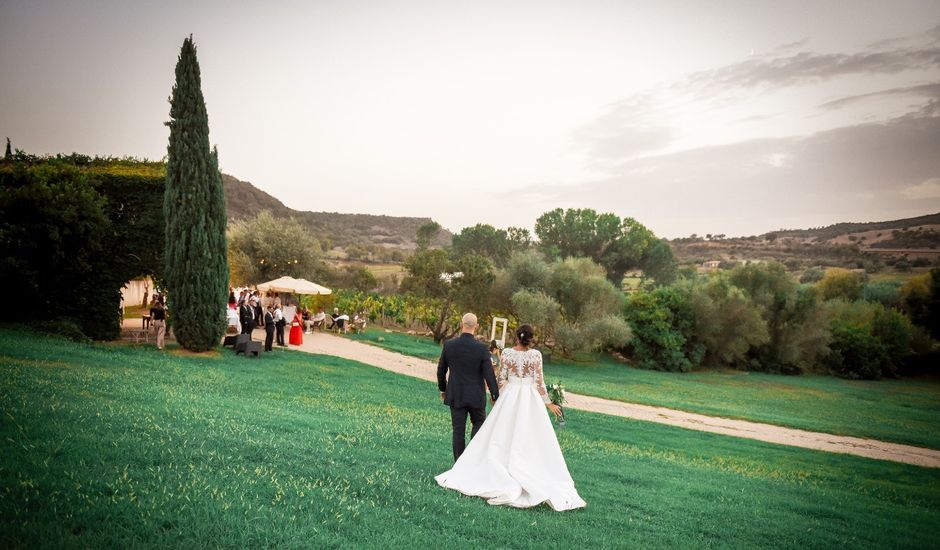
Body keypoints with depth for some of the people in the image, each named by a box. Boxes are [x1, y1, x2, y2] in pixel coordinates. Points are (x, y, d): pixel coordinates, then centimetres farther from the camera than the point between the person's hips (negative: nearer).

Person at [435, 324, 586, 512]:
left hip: (509, 396, 1)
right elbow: (539, 381, -6)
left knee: (501, 438, 8)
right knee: (531, 440, 4)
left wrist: (500, 398, 16)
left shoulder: (507, 353, -2)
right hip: (530, 399, -1)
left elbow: (501, 379, 0)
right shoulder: (536, 354, -6)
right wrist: (548, 403, 3)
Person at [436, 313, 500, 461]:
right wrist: (495, 396, -1)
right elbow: (489, 375, -12)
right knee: (479, 423, 21)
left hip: (455, 396, 2)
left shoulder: (449, 345, -7)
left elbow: (441, 370, 4)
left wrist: (442, 389, 19)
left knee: (458, 431, 10)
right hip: (476, 397, -2)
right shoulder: (481, 348, -14)